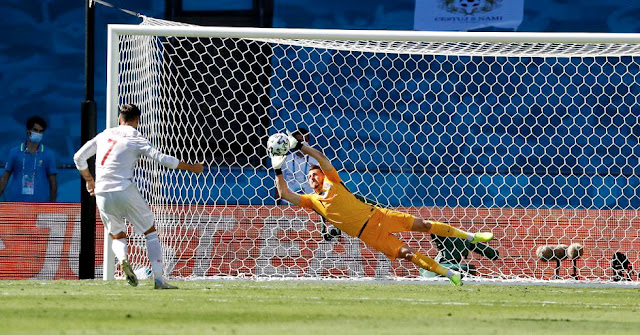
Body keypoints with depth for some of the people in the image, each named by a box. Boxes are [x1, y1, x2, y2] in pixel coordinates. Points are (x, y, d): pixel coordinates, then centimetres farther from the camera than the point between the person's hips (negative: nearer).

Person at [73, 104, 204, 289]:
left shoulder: (105, 135, 14)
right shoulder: (135, 139, 0)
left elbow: (79, 157, 17)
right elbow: (162, 158, -7)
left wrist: (89, 180, 30)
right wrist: (191, 168, 2)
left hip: (102, 195, 4)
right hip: (124, 190, -4)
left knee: (117, 236, 21)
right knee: (150, 232, 9)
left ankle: (122, 259, -14)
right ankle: (158, 279, -3)